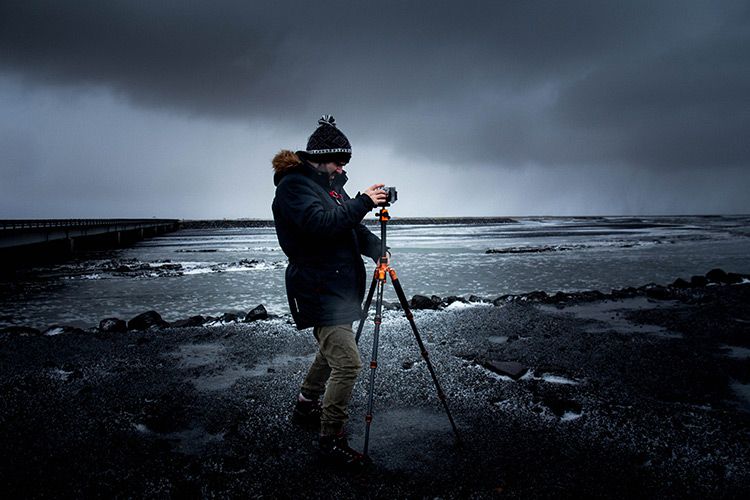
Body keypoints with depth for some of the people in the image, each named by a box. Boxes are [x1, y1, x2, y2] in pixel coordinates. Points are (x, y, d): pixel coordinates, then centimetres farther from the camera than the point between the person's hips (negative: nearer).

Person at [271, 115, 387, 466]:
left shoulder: (330, 183, 15)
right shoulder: (293, 185, -13)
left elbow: (351, 225, 15)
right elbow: (319, 223, -28)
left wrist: (376, 248, -1)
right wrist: (362, 203, -26)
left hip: (340, 286, 10)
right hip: (319, 291, -10)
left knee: (331, 352, 23)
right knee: (347, 363, -13)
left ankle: (305, 407, 42)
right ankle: (331, 439, 1)